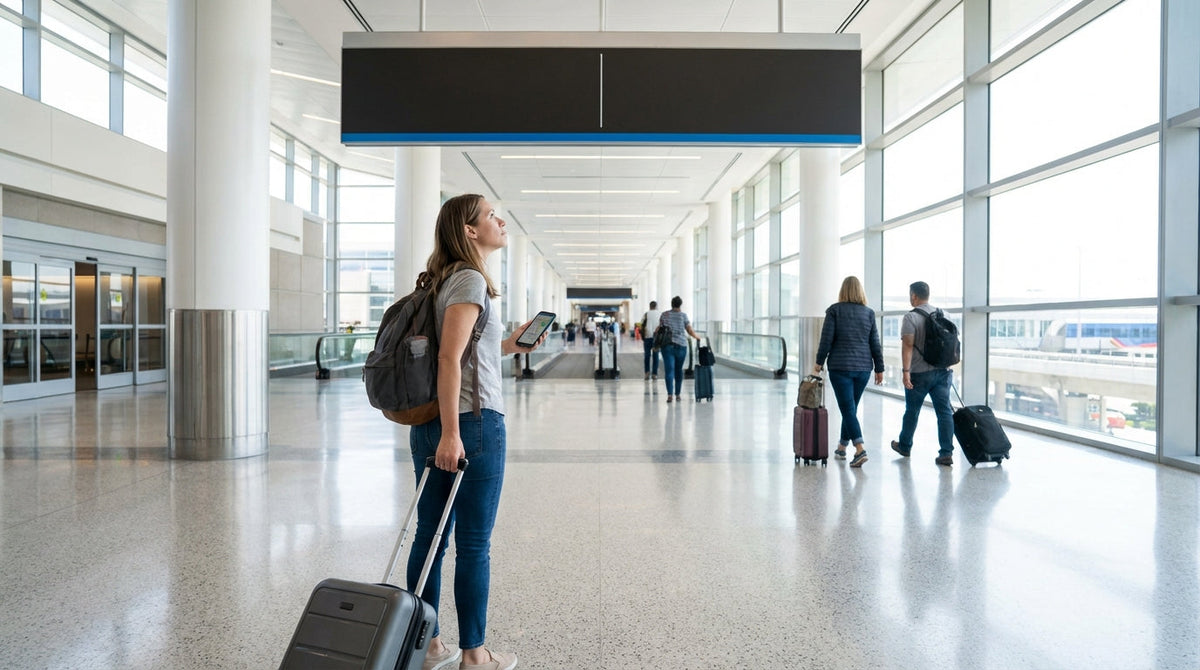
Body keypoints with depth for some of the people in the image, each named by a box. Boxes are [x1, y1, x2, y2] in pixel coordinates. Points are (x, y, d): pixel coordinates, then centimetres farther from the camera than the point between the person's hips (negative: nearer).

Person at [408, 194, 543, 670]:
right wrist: (451, 432, -23)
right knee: (474, 545, 3)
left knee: (430, 537, 13)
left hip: (428, 426, 9)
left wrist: (509, 345, 21)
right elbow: (449, 358, -20)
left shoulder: (445, 280, 16)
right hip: (473, 422, -9)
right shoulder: (470, 279, -11)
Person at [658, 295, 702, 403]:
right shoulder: (683, 315, 0)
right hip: (681, 345, 0)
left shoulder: (664, 315, 4)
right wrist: (697, 337, 22)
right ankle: (677, 394, 17)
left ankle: (669, 394, -18)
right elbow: (690, 331, 3)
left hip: (667, 345, 0)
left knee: (669, 370, -4)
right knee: (679, 370, 12)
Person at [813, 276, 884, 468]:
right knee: (851, 407, 16)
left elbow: (826, 338, -6)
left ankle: (860, 449, -19)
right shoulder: (869, 313, 5)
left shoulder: (834, 310, -3)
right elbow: (875, 343, 6)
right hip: (863, 367, 4)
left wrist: (819, 362, 4)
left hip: (840, 366, -4)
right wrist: (879, 368, 11)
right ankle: (842, 448, 27)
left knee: (848, 408, -4)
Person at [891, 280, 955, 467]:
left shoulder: (911, 317, -11)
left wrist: (906, 371, -20)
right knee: (944, 411, 2)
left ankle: (904, 446, 28)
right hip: (943, 371, 5)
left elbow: (907, 346, -18)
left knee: (912, 411, 11)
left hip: (919, 373, -5)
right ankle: (946, 453, -3)